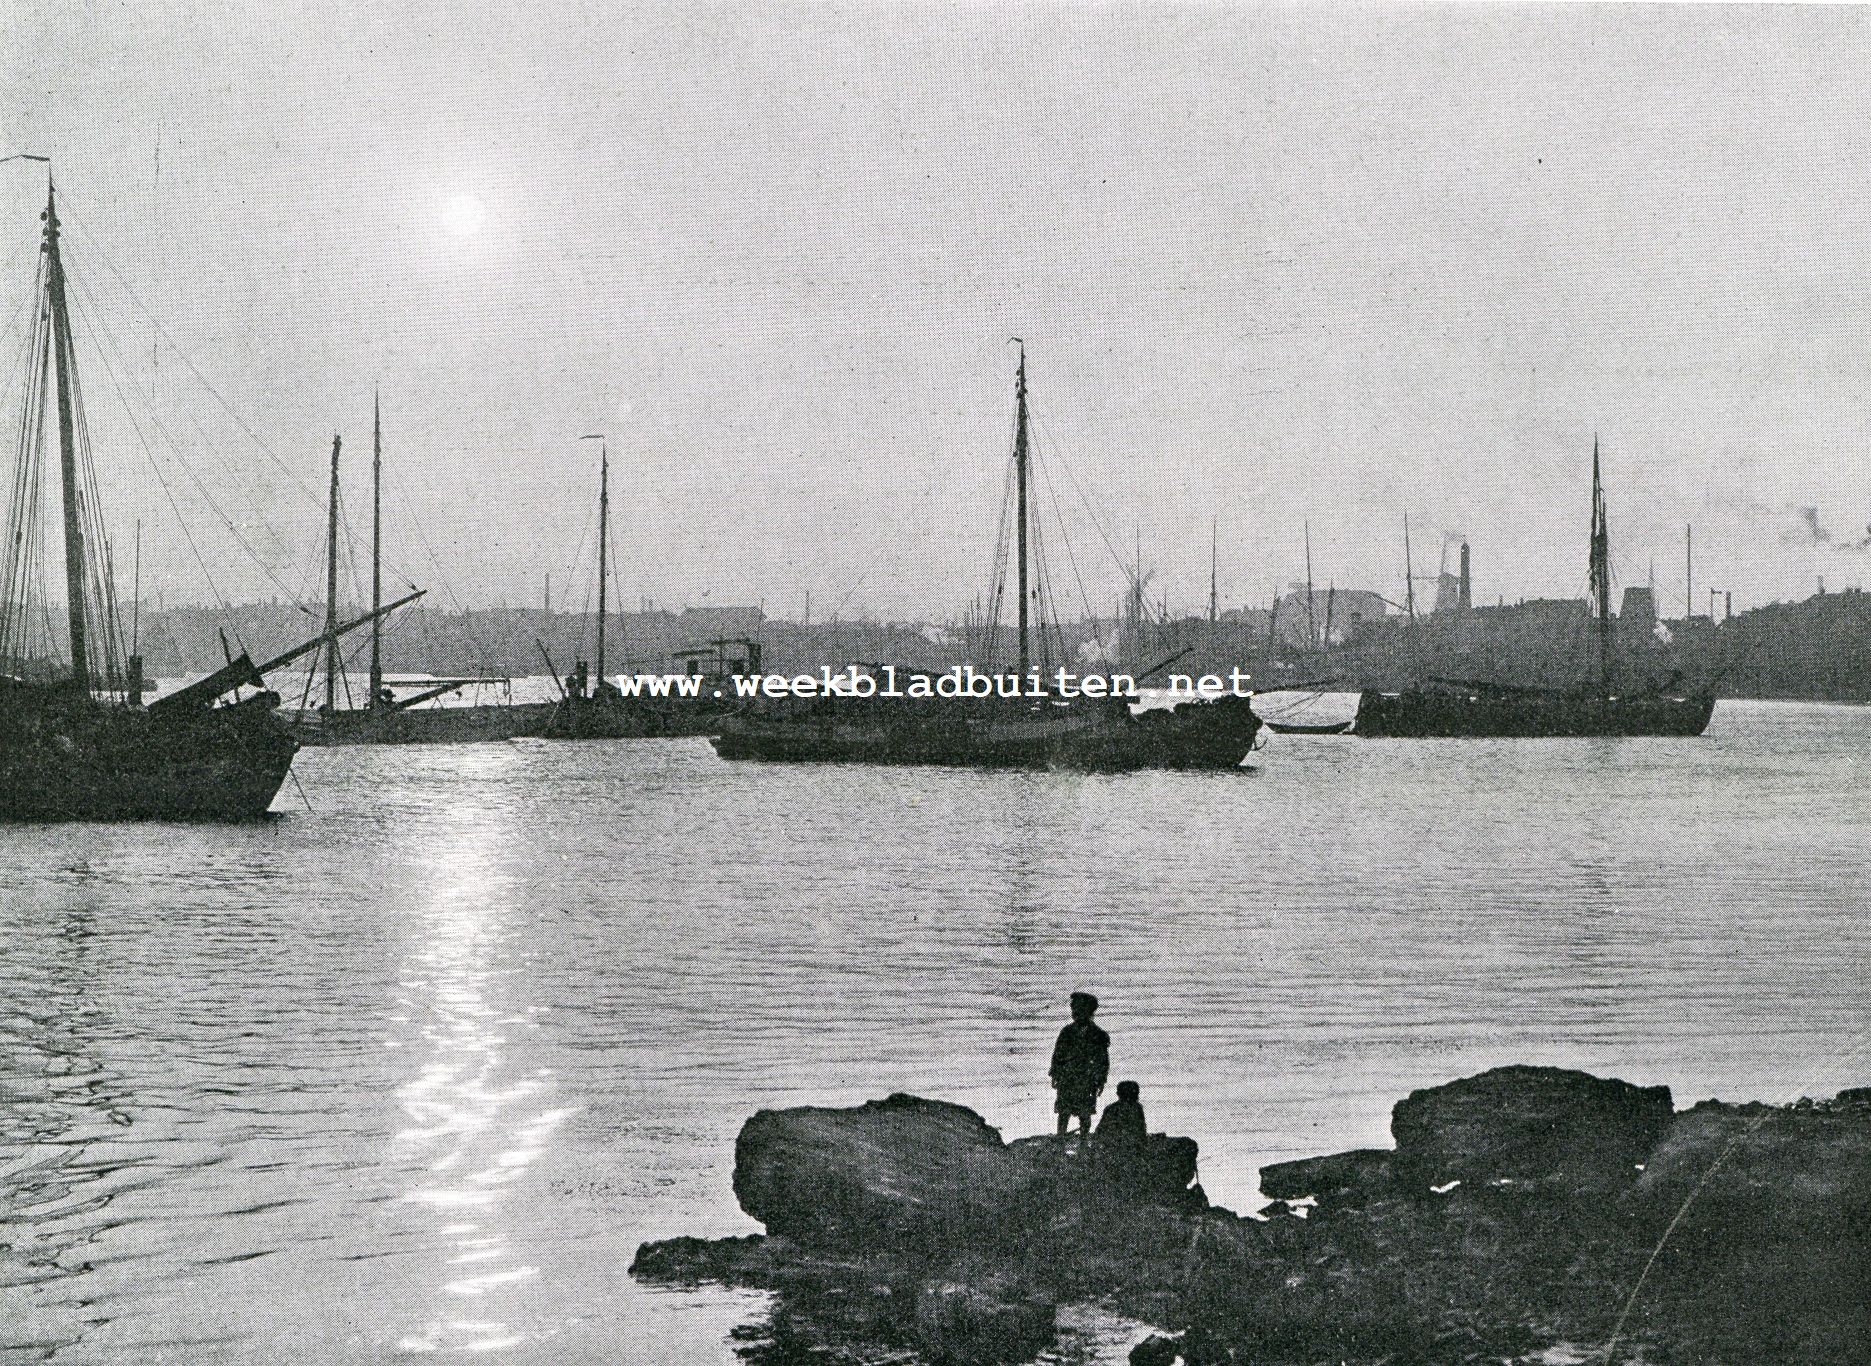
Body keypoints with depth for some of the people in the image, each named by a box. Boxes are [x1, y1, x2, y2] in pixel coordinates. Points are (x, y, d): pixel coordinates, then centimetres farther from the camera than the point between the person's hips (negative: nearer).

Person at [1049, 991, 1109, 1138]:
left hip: (1087, 1081, -1)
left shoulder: (1098, 1035, 2)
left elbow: (1103, 1061, 5)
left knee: (1085, 1114, 0)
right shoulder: (1066, 1032, 8)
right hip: (1066, 1080, 1)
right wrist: (1055, 1076, 6)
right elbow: (1057, 1055, 12)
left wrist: (1100, 1082, 0)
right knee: (1063, 1113, -1)